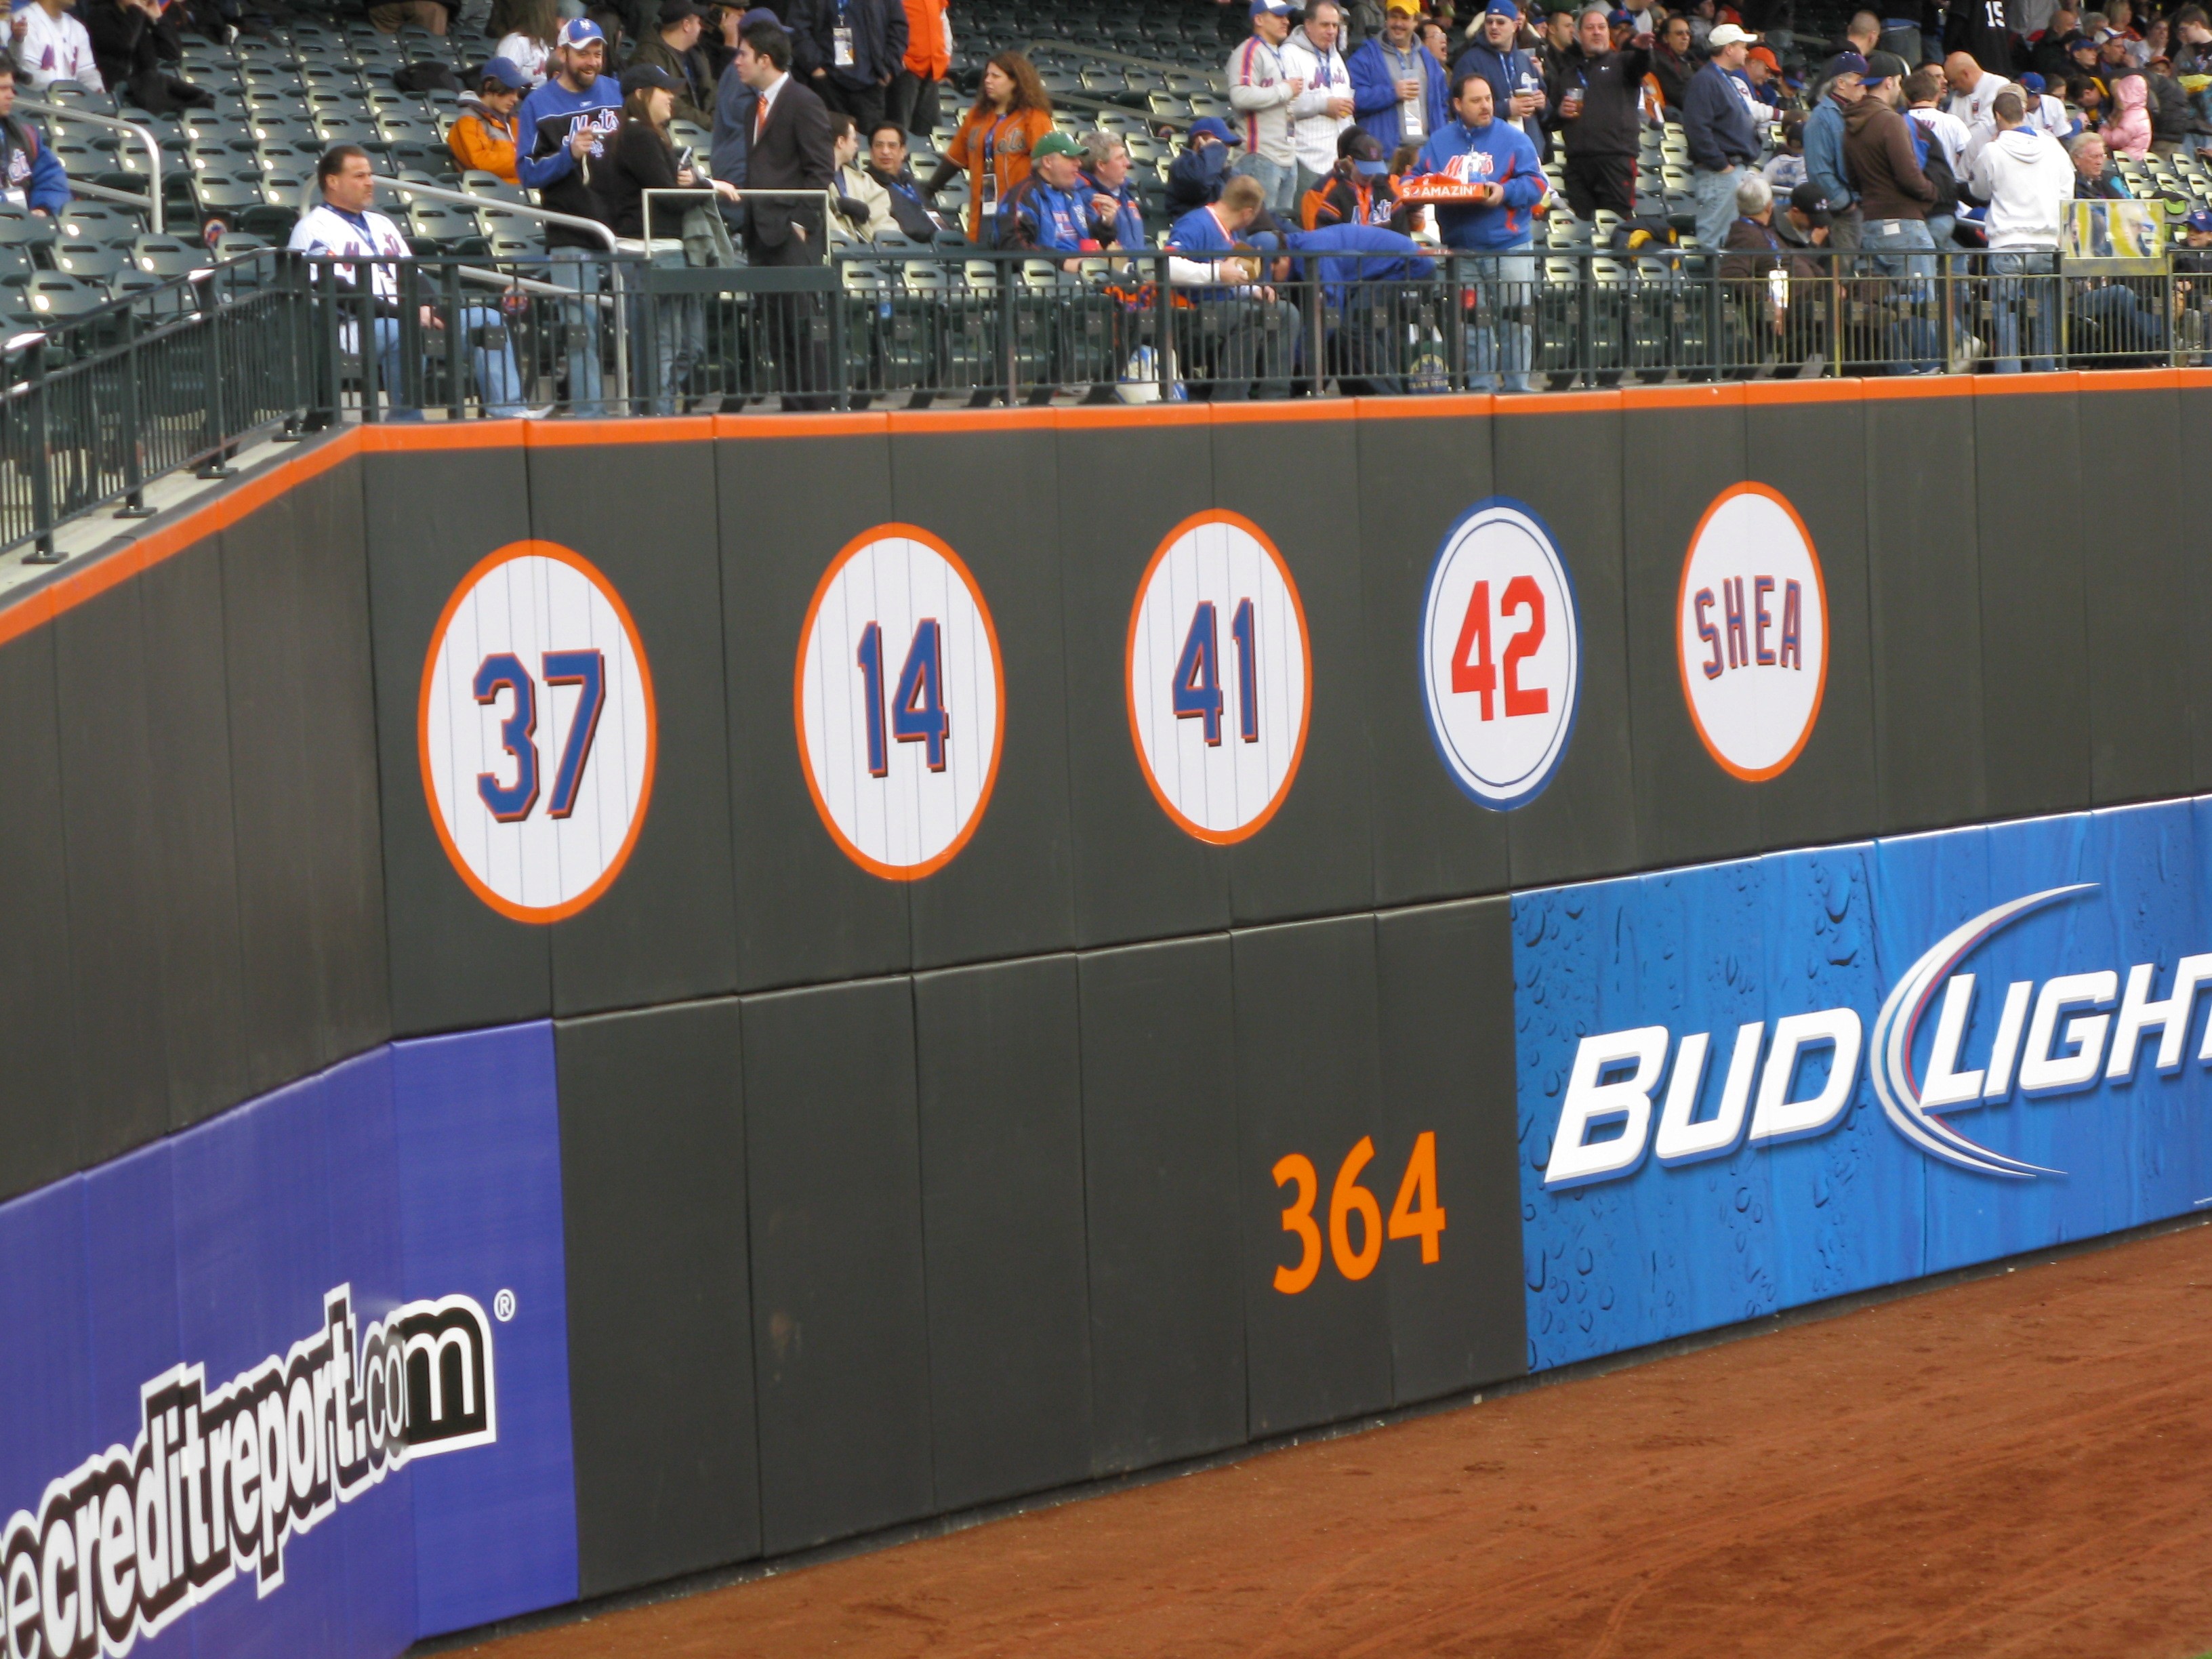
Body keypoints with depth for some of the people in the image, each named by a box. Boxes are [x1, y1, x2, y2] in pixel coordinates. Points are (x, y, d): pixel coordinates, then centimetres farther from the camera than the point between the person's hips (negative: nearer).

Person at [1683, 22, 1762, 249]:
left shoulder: (1725, 80, 20)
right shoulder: (1705, 80, -12)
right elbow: (1697, 128, -22)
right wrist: (1720, 164, -20)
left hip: (1736, 169, 10)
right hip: (1719, 172, -10)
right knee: (1712, 239, -10)